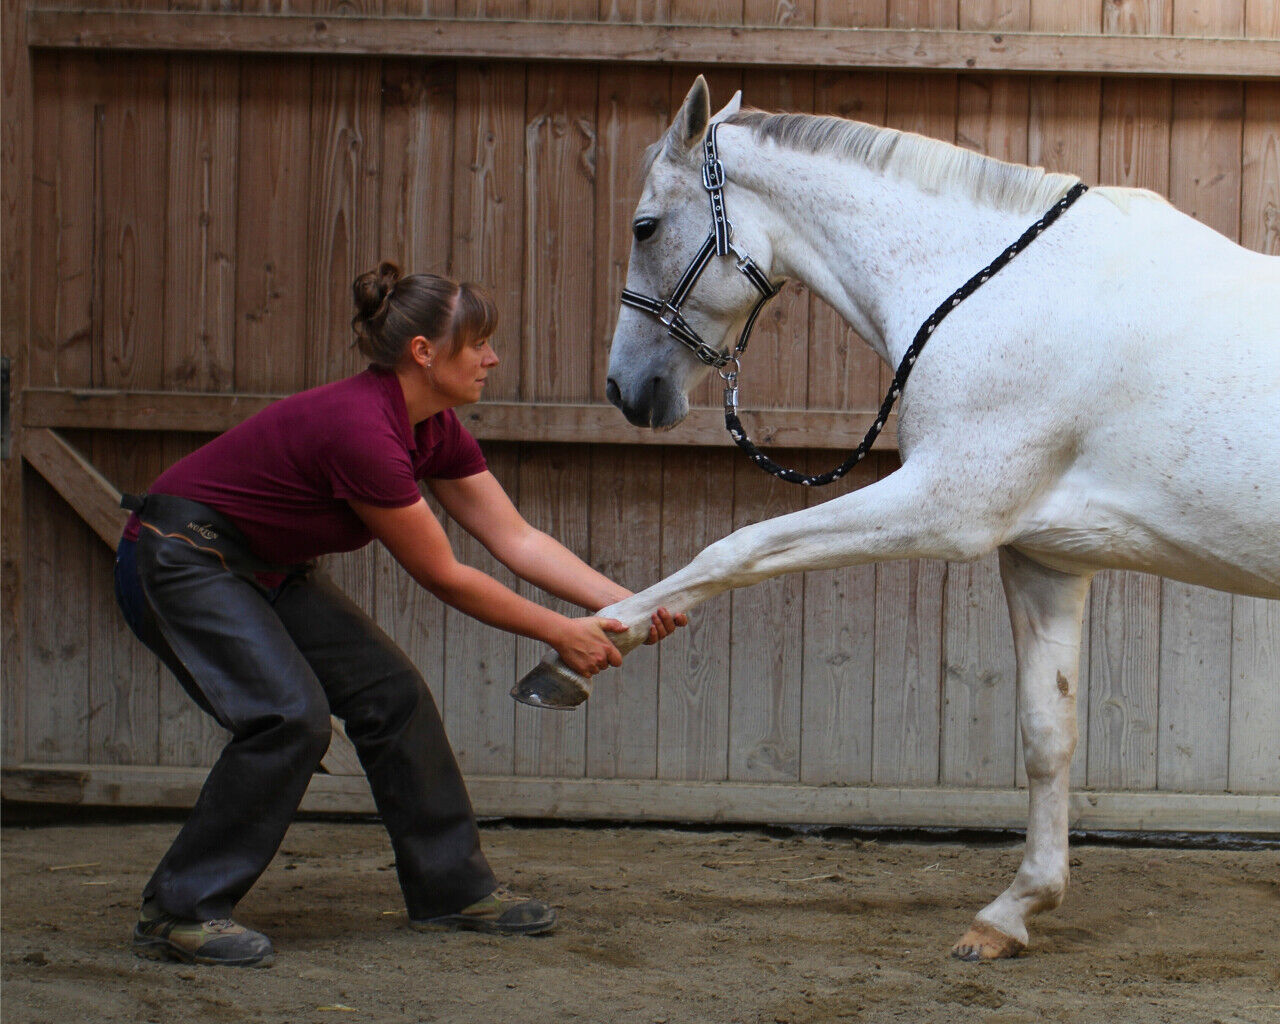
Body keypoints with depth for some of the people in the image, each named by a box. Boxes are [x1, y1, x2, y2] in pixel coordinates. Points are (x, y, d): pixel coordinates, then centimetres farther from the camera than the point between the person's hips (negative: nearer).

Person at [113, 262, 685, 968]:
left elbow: (516, 539, 1)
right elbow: (443, 576, -22)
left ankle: (452, 888, 16)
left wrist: (625, 606, -7)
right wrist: (560, 634, -14)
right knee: (290, 715, -24)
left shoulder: (433, 430, -2)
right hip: (178, 561, -10)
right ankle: (178, 913, -14)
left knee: (392, 694, 5)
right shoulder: (362, 429, -30)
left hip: (265, 567, 10)